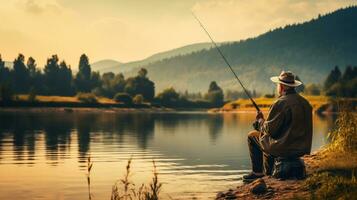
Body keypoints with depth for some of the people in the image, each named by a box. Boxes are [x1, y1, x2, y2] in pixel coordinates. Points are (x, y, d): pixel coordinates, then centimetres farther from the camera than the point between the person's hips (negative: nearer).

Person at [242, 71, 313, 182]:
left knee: (252, 136, 14)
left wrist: (260, 121, 6)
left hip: (285, 149, -8)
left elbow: (269, 130, -16)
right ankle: (267, 174, 35)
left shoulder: (280, 103, -19)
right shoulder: (305, 103, 5)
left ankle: (257, 172, 19)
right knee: (269, 140, 32)